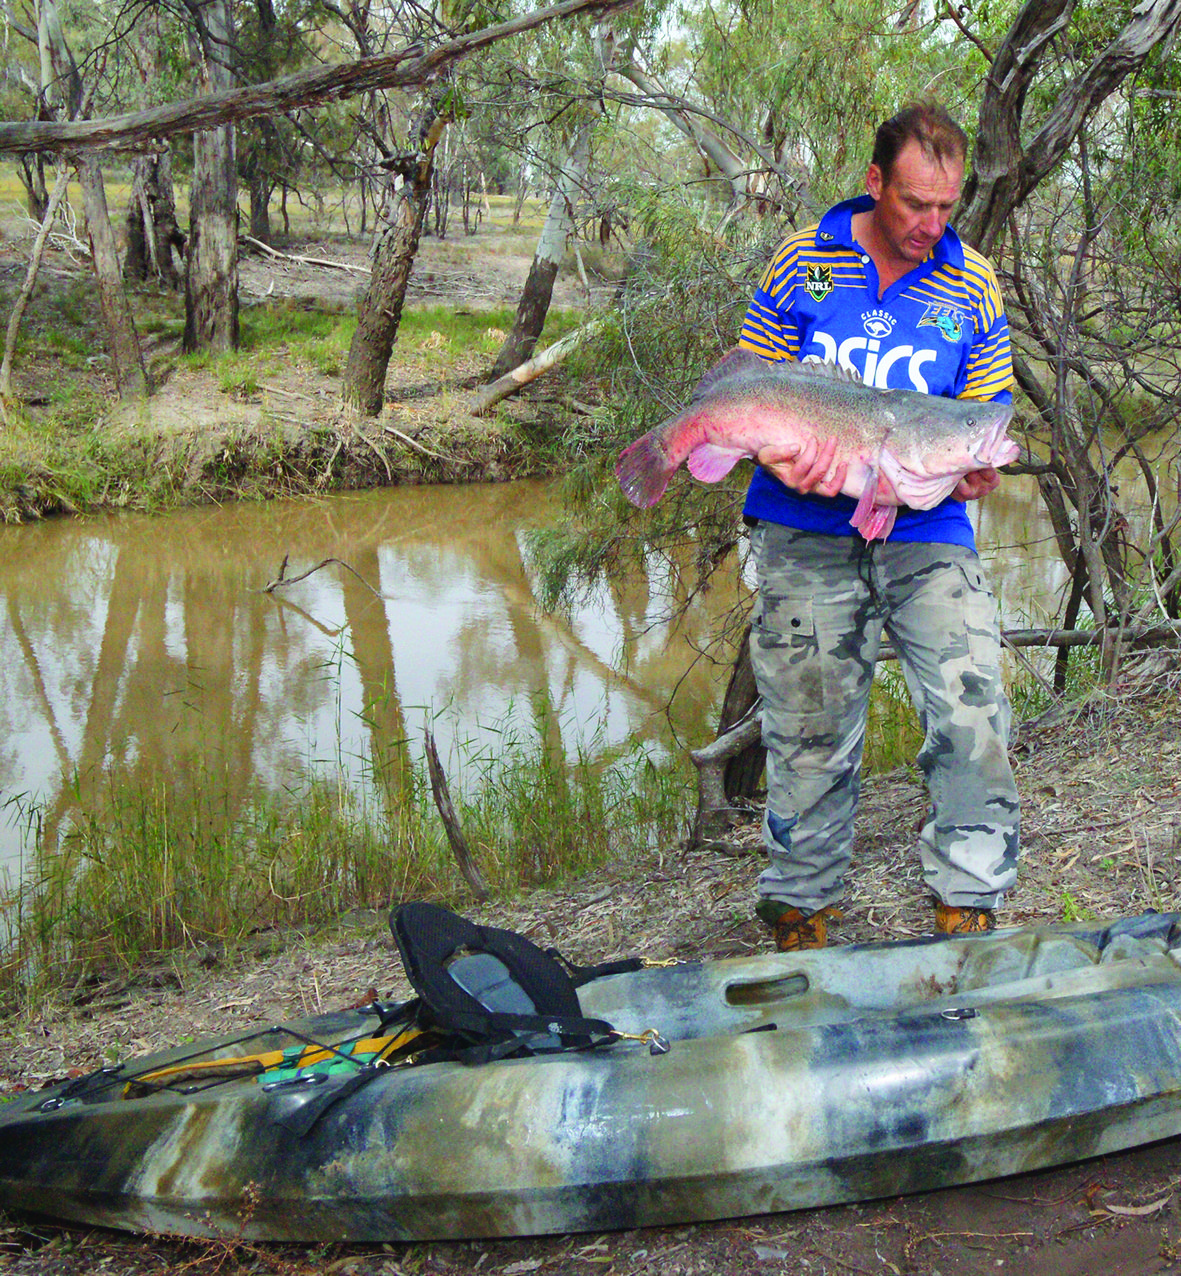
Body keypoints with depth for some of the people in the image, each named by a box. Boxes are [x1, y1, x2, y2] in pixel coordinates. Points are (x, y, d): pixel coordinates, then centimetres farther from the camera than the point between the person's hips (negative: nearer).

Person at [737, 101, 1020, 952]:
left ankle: (970, 905, 7)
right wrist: (781, 458, -16)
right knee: (809, 733, 5)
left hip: (928, 535, 1)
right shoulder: (802, 263, 3)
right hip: (807, 536, -1)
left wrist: (978, 469, -15)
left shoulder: (974, 287, 6)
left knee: (973, 715, -11)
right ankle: (802, 910, 22)